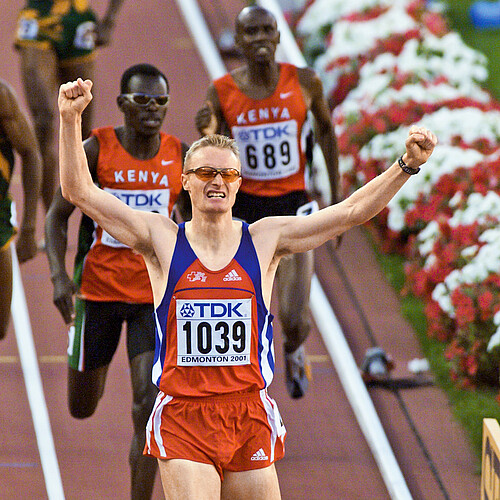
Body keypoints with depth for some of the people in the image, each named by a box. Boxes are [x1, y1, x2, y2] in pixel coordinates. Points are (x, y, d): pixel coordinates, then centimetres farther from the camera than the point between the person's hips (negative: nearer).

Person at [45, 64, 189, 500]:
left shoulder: (181, 156, -3)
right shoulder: (95, 149, -9)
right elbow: (58, 215, -3)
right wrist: (59, 276, -16)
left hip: (156, 292, 0)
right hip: (99, 288, 0)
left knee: (149, 403, -15)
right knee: (82, 409, 13)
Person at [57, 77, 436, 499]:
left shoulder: (265, 240, 4)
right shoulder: (162, 239, 1)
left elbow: (353, 211, 1)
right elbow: (80, 192, -5)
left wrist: (407, 165, -11)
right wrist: (70, 121, -17)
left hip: (249, 416, 2)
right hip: (183, 419, -2)